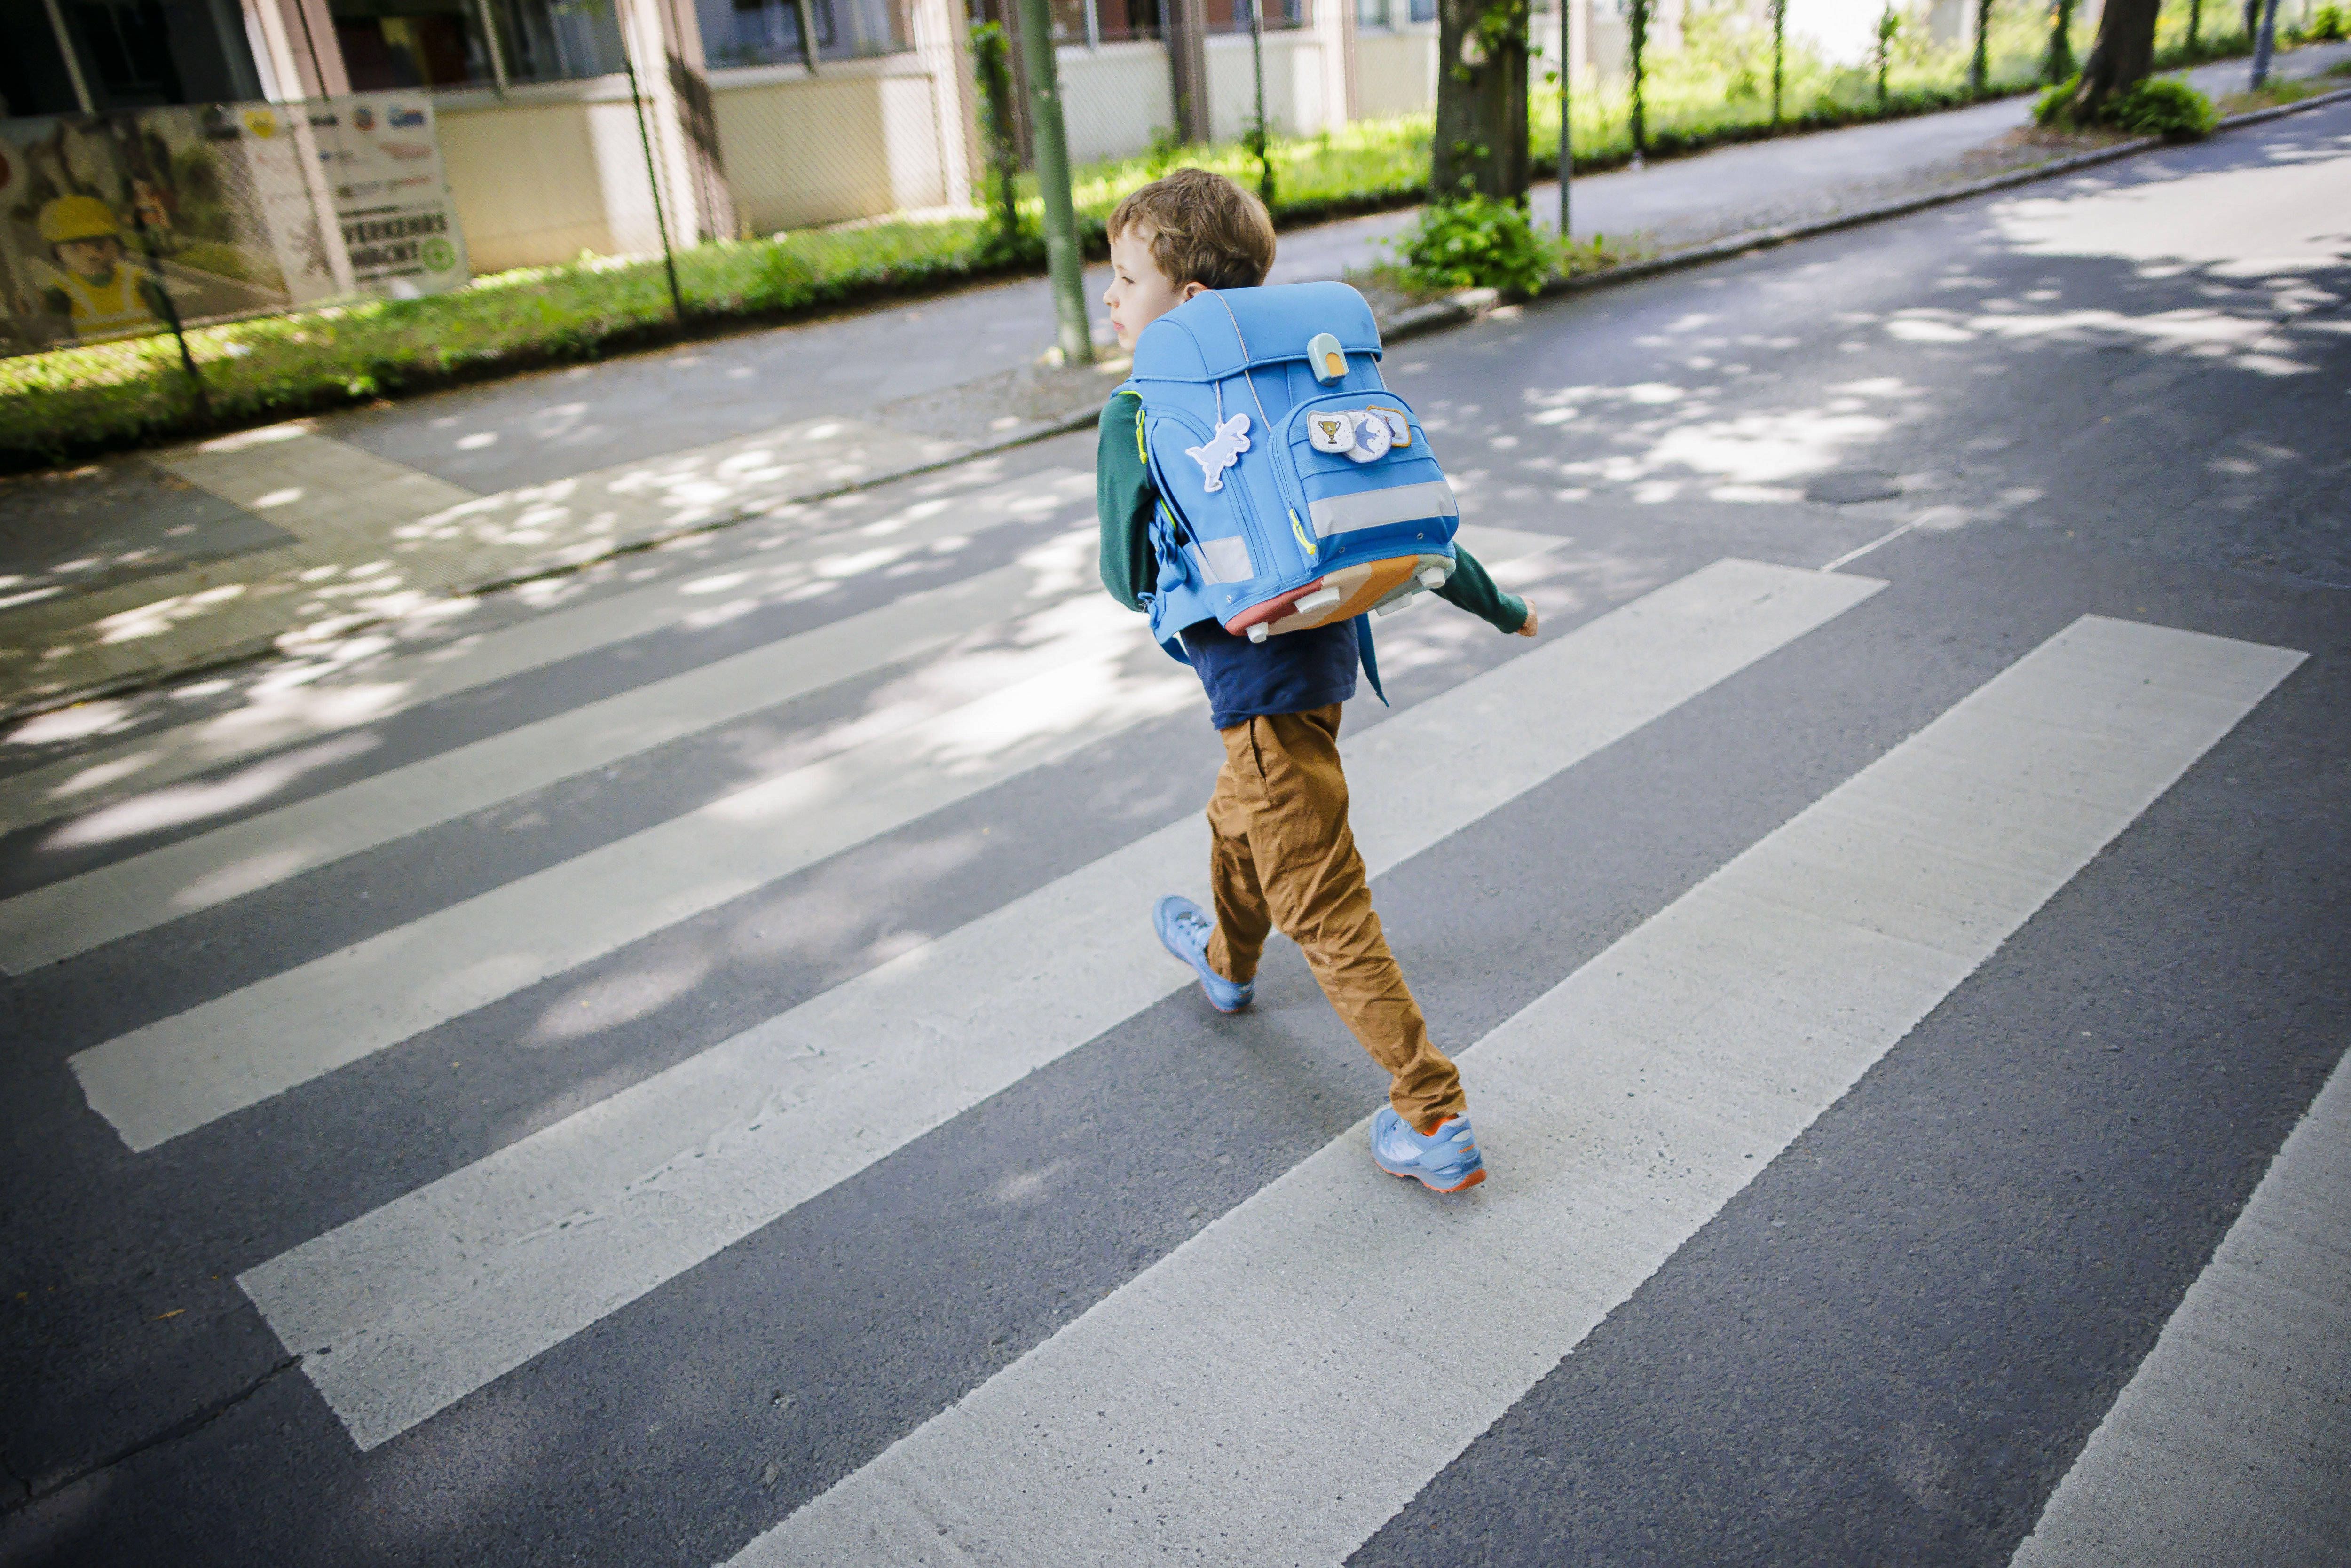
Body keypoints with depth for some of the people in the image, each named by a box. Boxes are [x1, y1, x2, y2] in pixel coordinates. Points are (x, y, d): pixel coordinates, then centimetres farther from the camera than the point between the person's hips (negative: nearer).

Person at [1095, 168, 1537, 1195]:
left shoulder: (1132, 419, -15)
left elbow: (1128, 577, -12)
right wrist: (1497, 603, 16)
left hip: (1260, 678, -8)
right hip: (1321, 650, 9)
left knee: (1324, 906, -2)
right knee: (1239, 818, 32)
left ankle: (1435, 1123, 3)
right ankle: (1229, 960, 60)